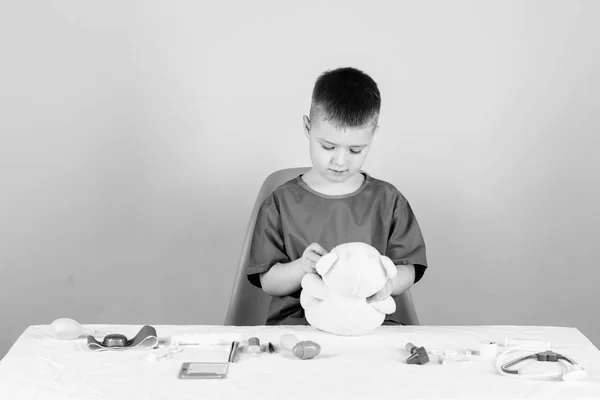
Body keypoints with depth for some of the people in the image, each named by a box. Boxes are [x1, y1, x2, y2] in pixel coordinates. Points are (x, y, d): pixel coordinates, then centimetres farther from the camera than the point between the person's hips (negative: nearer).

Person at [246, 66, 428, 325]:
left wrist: (389, 282, -16)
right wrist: (301, 268, -18)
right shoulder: (281, 203, 2)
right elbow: (267, 281, 2)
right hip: (296, 320, -2)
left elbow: (408, 270, 7)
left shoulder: (388, 200, 6)